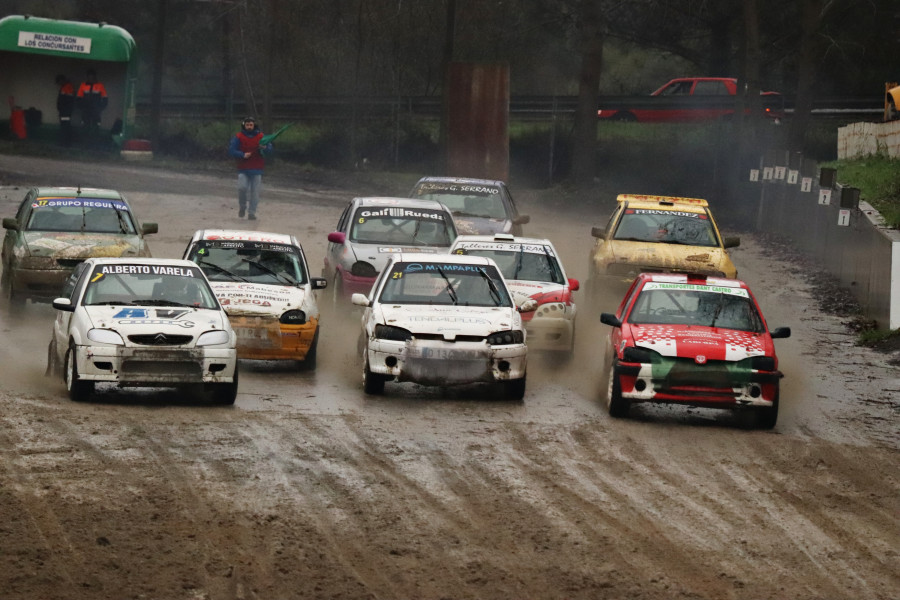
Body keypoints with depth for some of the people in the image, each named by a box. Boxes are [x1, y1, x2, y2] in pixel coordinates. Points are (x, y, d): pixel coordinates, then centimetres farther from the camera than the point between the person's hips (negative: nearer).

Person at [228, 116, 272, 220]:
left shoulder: (261, 136, 6)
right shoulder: (238, 137, 3)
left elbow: (270, 147, 1)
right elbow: (231, 150, -3)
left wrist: (265, 148, -23)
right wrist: (243, 155, -18)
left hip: (256, 169, 1)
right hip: (243, 169, -1)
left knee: (255, 192, -1)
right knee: (242, 188, -15)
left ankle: (251, 212, 8)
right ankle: (242, 207, 10)